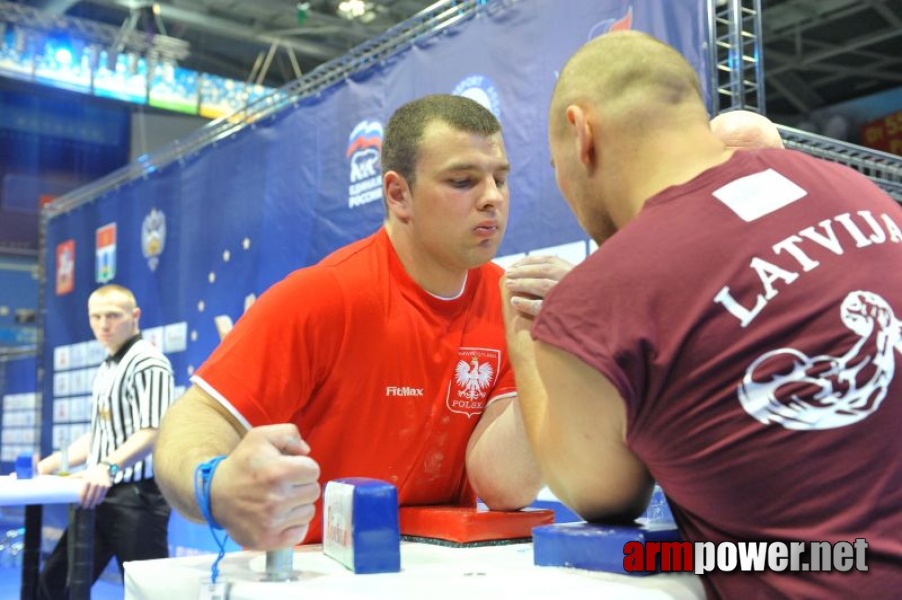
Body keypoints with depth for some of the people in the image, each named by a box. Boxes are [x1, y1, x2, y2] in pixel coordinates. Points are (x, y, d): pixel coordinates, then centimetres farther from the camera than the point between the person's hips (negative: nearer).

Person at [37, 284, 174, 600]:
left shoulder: (148, 362, -11)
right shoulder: (107, 369, 18)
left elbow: (152, 432, -23)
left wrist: (109, 467, -37)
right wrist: (45, 467, 19)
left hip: (137, 496, -9)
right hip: (102, 495, 10)